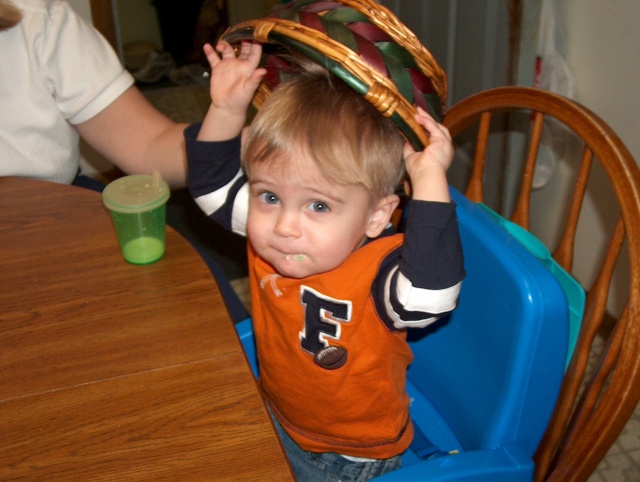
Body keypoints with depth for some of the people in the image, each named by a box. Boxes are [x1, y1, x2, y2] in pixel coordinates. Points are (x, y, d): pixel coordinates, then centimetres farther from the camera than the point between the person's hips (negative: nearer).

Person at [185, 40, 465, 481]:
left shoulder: (377, 270, -35)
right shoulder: (266, 237, -16)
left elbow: (428, 297, -56)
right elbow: (214, 183, -1)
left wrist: (430, 179, -53)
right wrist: (227, 110, -16)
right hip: (277, 423, 6)